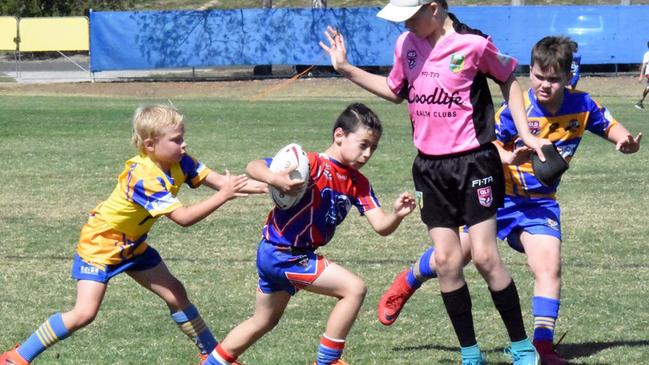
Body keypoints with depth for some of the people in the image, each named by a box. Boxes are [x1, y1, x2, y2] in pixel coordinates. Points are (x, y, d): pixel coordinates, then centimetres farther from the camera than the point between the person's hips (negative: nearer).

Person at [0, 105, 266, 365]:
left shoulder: (179, 162, -11)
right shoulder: (144, 178, -34)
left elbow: (216, 179, -14)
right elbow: (183, 218, -36)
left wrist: (261, 186, -27)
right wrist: (223, 196, -37)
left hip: (133, 244, 8)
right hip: (101, 243, -8)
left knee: (176, 294, 8)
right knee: (84, 313, -17)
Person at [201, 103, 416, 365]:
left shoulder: (358, 184, 3)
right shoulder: (313, 165, -20)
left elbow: (380, 226, -4)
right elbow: (253, 167, -24)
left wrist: (397, 214, -25)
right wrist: (275, 179, -45)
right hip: (282, 255, -9)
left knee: (264, 321, 25)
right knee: (355, 288, -16)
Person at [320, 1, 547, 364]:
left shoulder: (473, 44, -12)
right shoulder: (406, 45, 5)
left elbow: (508, 79, 3)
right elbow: (396, 91, 22)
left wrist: (526, 134, -2)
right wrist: (346, 69, 16)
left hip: (473, 163, -5)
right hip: (430, 167, 5)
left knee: (485, 256, -9)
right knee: (446, 260, 1)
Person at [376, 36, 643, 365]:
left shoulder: (581, 106, -10)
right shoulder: (517, 110, -21)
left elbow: (609, 125, 6)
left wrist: (625, 140, -16)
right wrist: (510, 158, -39)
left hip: (539, 202, 2)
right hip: (497, 193, -2)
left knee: (549, 266, -17)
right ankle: (407, 283, 39)